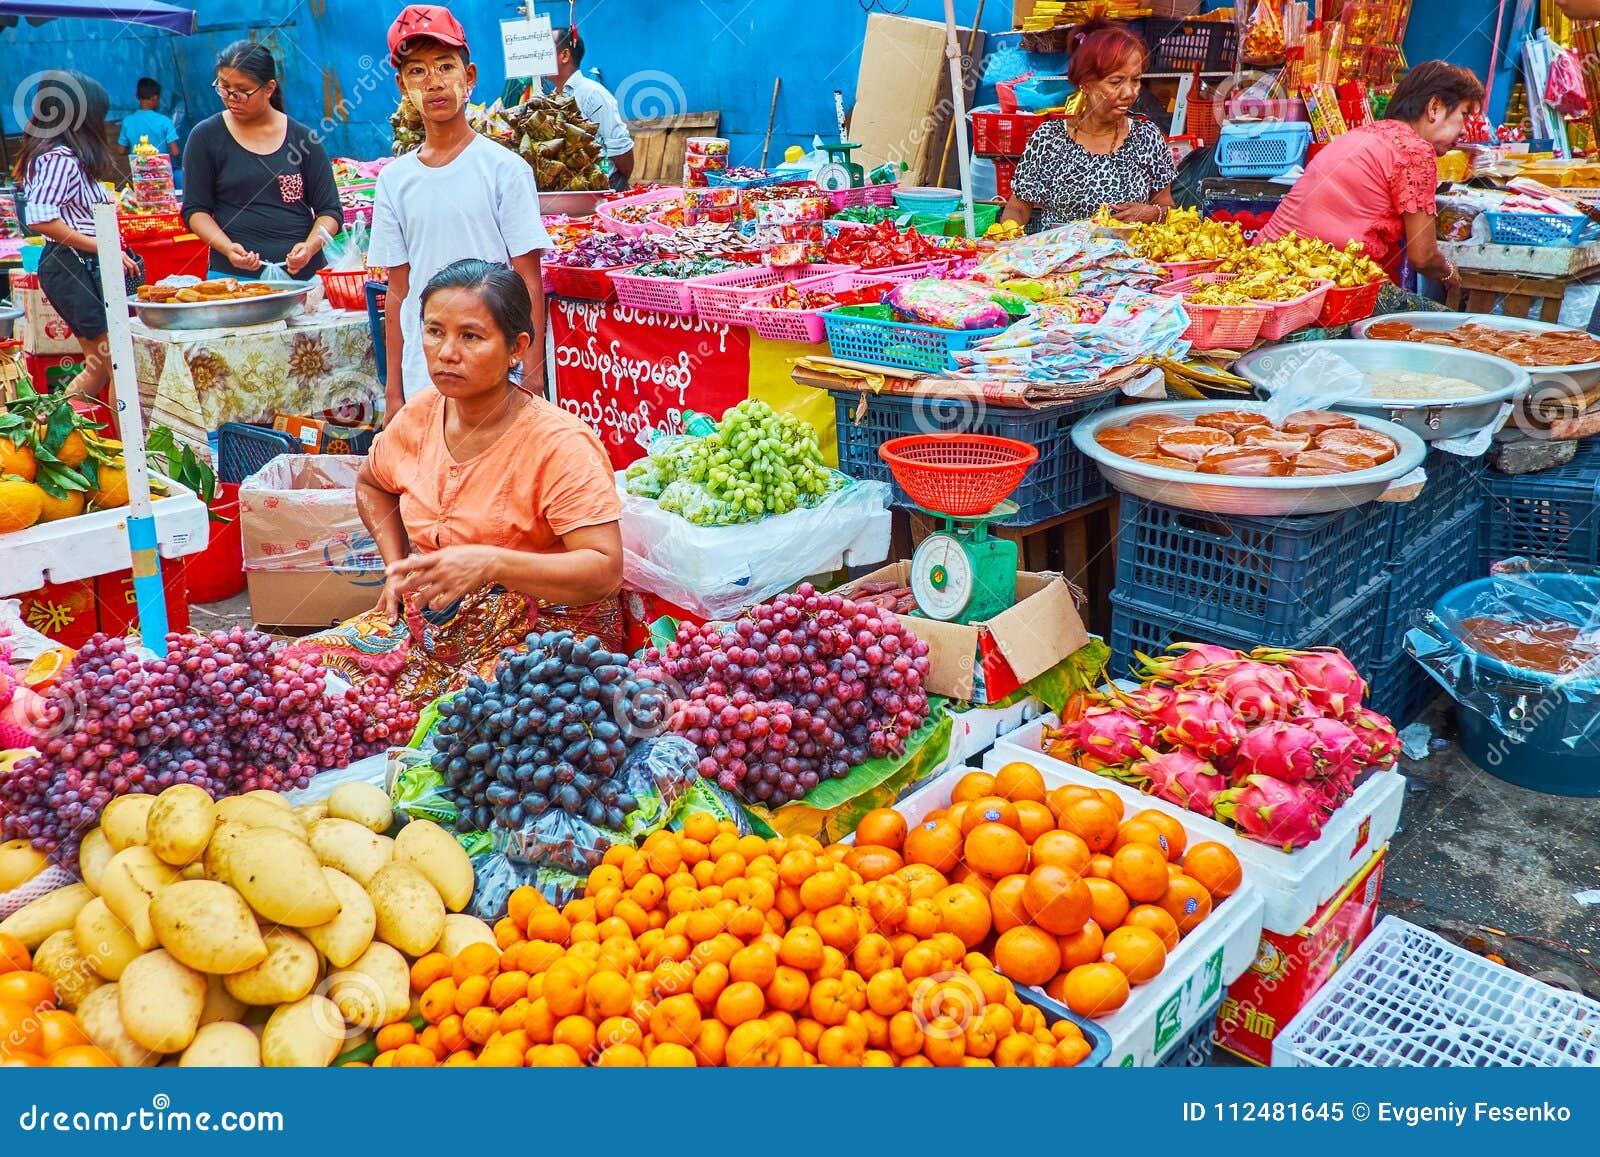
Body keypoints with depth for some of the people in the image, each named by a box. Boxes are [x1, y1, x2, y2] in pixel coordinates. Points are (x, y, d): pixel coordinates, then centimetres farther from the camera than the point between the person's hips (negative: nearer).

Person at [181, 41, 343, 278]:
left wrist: (310, 246, -13)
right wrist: (227, 248, -15)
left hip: (304, 276, 1)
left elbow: (330, 210, 7)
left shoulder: (303, 138, 6)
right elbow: (195, 210, 4)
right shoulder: (206, 137, 5)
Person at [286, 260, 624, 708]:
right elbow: (371, 485, 27)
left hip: (542, 628, -6)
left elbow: (605, 570, -25)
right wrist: (398, 566, 10)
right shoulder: (420, 415, 3)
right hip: (428, 620, 7)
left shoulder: (559, 444, -18)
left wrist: (490, 563, -36)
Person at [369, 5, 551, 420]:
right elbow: (398, 291, 11)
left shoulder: (504, 168, -3)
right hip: (422, 381, 4)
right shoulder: (394, 179, 8)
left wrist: (533, 378, -8)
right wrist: (393, 390, 10)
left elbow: (529, 282, -4)